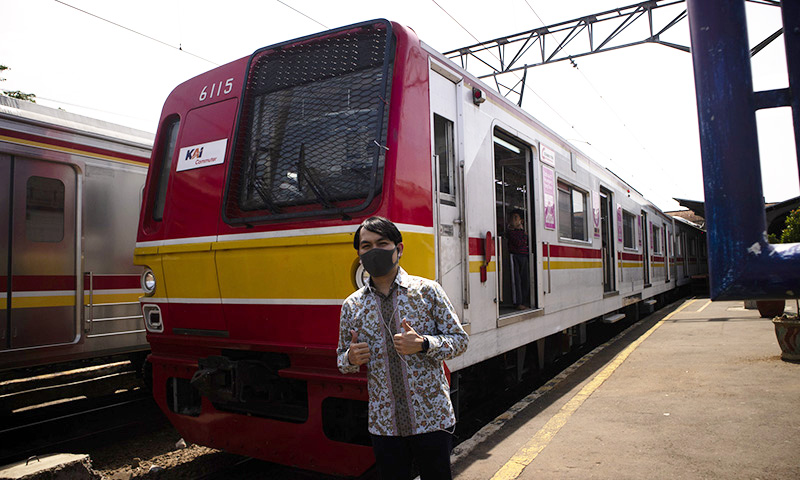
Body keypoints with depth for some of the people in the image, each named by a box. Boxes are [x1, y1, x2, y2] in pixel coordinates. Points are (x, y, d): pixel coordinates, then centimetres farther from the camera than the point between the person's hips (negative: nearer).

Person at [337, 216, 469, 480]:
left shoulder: (427, 290, -3)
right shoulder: (352, 305, 3)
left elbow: (460, 339, -1)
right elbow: (342, 357, 14)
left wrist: (423, 345, -19)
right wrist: (351, 359, -10)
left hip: (431, 419, -2)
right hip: (383, 424, 2)